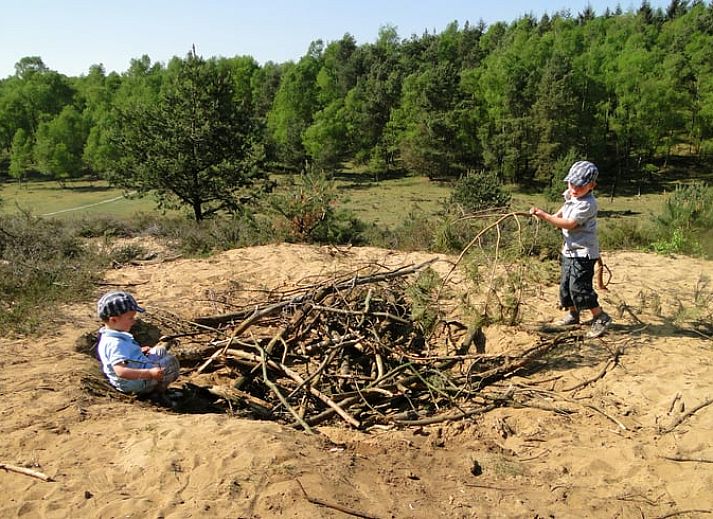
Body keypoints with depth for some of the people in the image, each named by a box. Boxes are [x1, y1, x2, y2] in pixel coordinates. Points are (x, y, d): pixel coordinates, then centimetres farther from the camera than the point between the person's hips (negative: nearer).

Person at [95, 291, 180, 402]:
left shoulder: (107, 336, 3)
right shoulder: (115, 343, -30)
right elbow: (120, 371, -41)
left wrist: (139, 351, 17)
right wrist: (150, 373, -44)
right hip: (136, 383, -11)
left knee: (160, 351, 22)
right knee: (171, 361, -16)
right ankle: (157, 391, -1)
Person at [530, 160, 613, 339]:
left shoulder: (587, 204, -22)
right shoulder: (571, 196, 6)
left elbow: (569, 224, -27)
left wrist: (545, 215, -27)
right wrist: (554, 216, 12)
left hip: (583, 252, -9)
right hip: (570, 250, 9)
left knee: (579, 286, -12)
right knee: (565, 284, 16)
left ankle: (601, 318, 1)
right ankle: (573, 314, 34)